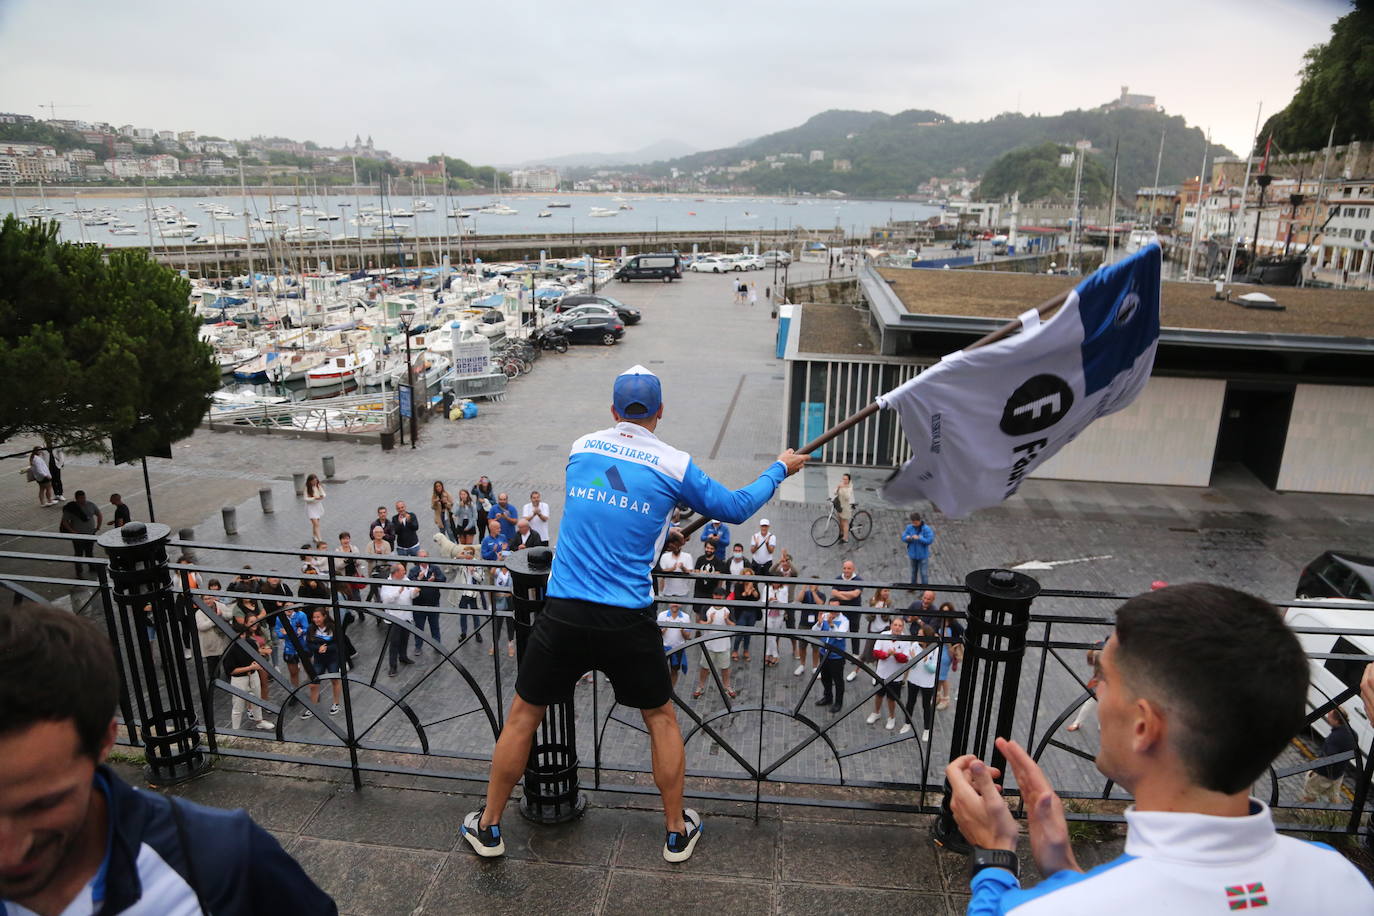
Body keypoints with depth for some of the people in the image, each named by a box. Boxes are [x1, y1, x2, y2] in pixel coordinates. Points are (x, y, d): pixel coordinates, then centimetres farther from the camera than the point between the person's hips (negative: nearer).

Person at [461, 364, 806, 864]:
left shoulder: (580, 448, 6)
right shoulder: (674, 465, -3)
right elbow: (735, 508, 9)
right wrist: (780, 468, 24)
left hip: (563, 615, 2)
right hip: (628, 622, -1)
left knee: (522, 715, 19)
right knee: (661, 718, 21)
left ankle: (488, 827, 34)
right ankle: (677, 831, 33)